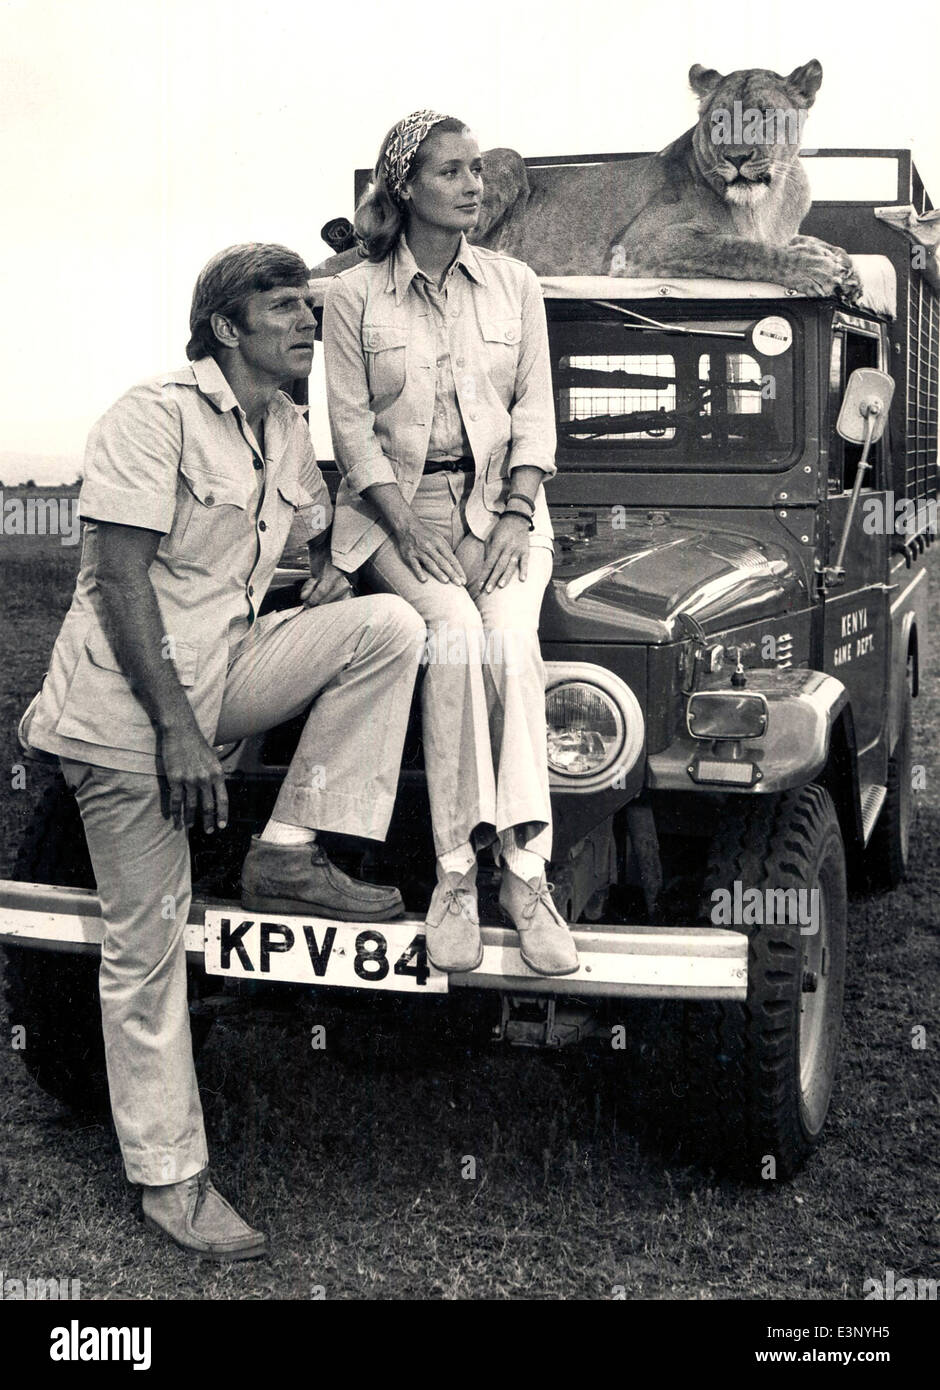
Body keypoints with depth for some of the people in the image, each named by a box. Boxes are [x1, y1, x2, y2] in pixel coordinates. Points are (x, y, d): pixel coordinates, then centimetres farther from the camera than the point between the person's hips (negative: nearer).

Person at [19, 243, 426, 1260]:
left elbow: (313, 531, 29)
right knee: (147, 943, -3)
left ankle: (287, 858, -8)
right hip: (128, 707, -7)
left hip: (222, 675, 7)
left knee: (387, 626, -13)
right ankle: (168, 1180, 10)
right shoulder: (153, 418, -13)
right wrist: (175, 728, -23)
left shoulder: (287, 435, 11)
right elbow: (120, 579, -19)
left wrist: (326, 577, 3)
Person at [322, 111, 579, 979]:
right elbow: (352, 430, -2)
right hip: (395, 502, -2)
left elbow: (535, 411, 7)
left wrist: (516, 515, -9)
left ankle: (526, 872, -29)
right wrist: (409, 529, -14)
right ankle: (455, 876, -26)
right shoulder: (353, 296, 2)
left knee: (510, 638, -27)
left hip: (499, 497, 2)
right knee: (453, 627, -30)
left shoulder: (514, 284, 11)